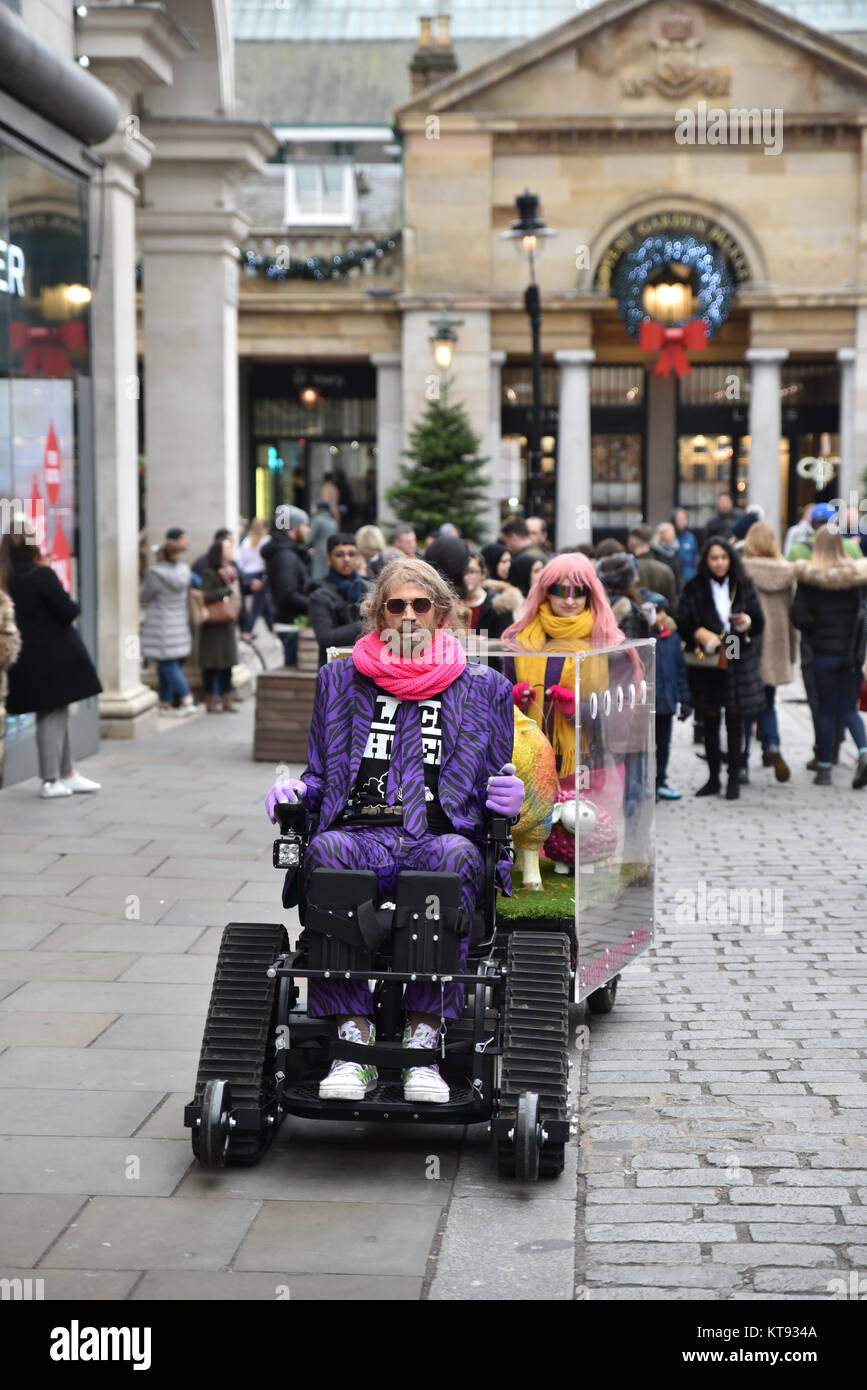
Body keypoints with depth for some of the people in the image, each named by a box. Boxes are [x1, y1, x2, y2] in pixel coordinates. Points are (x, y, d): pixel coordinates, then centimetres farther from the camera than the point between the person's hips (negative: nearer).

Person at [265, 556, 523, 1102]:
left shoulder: (484, 689, 21)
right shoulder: (340, 681, 23)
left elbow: (495, 791, 21)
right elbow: (323, 777, 27)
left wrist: (509, 797, -3)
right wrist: (294, 790, 4)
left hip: (441, 836, -1)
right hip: (363, 833, 1)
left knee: (455, 856, -39)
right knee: (327, 849, -36)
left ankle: (424, 1035, -37)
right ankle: (354, 1038, -36)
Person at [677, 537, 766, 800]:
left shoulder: (744, 587, 5)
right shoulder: (694, 589, 2)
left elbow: (759, 623, 7)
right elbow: (683, 623, -1)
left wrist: (747, 623, -15)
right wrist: (701, 635, -19)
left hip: (738, 662, 0)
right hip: (708, 662, 0)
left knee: (735, 719, 0)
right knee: (710, 721, 6)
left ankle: (734, 778, 7)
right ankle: (713, 778, 15)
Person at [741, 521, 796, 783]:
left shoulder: (740, 570, -10)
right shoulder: (787, 572, 1)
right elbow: (794, 611, 6)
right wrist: (792, 650, 14)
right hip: (776, 647, 3)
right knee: (767, 703, 17)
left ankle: (742, 765, 6)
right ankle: (772, 745, -7)